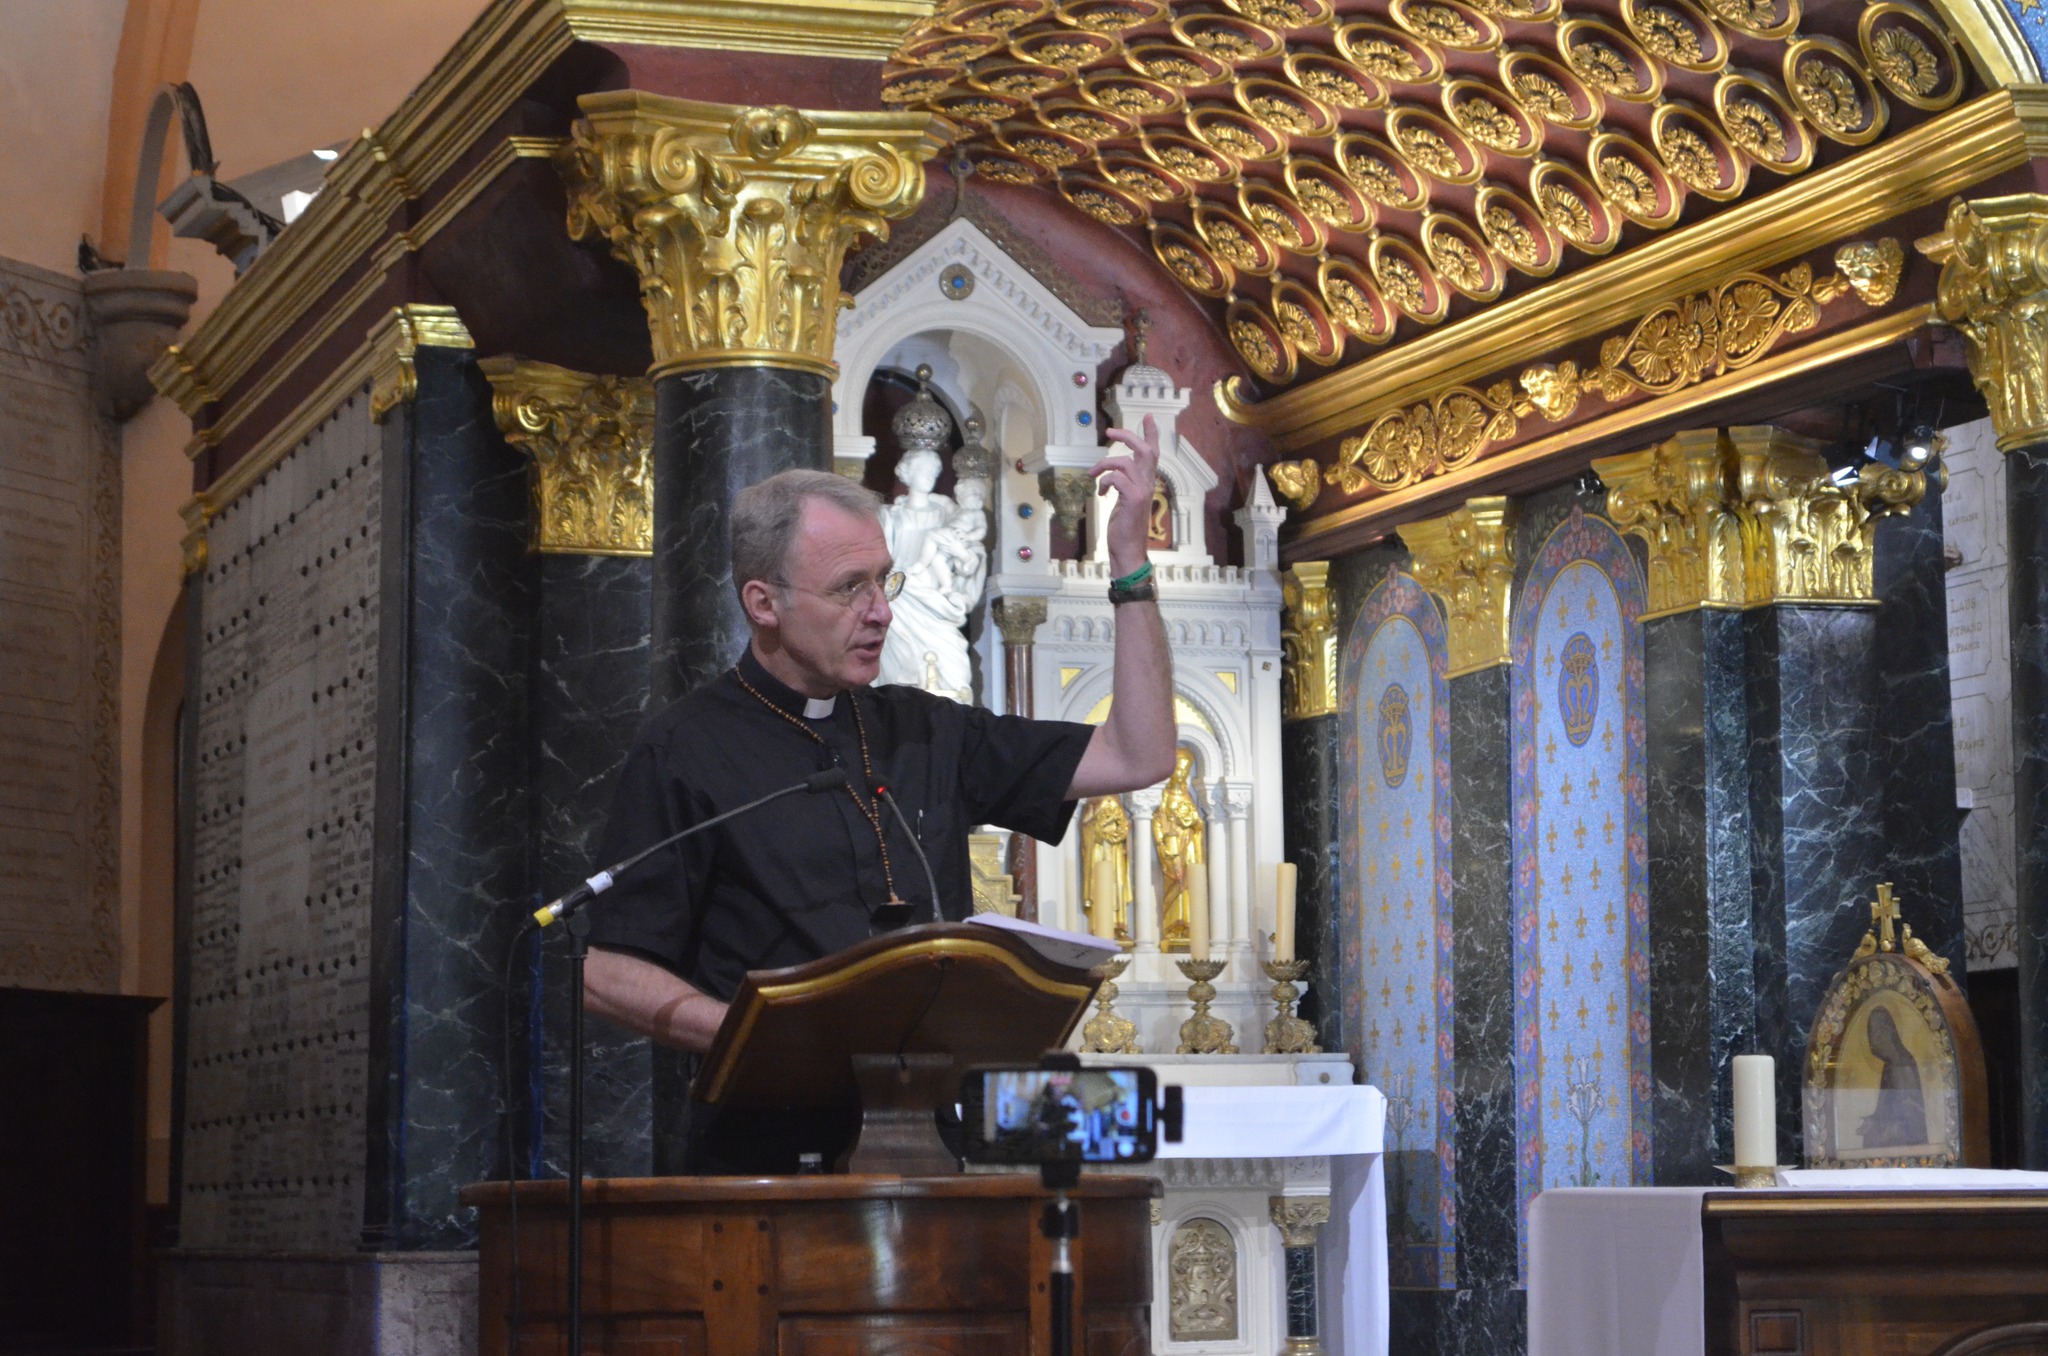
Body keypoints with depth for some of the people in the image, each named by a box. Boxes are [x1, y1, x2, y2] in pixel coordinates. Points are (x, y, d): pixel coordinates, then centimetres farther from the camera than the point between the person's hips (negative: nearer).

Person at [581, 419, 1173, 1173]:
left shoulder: (924, 734, 18)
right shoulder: (684, 755, 3)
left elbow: (1137, 758, 16)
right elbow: (607, 974, -1)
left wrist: (1131, 563, 11)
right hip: (769, 1154, -4)